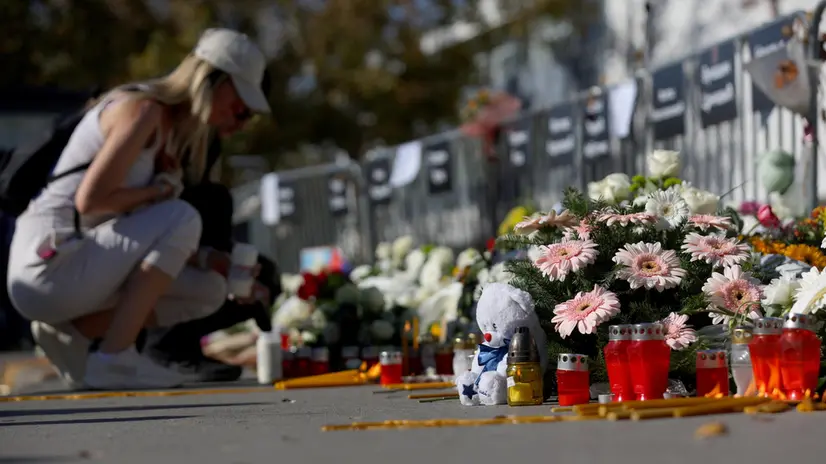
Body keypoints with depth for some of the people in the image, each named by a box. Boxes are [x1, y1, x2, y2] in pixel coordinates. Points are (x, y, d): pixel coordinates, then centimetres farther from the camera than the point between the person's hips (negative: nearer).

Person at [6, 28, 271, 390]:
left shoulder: (172, 128, 15)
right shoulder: (142, 109, -14)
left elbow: (156, 242, 16)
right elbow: (90, 199, -23)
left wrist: (207, 262, 2)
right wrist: (160, 192, -8)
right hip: (48, 264, -9)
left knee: (209, 291, 7)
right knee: (182, 218, -20)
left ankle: (71, 328, 3)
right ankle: (113, 357, -18)